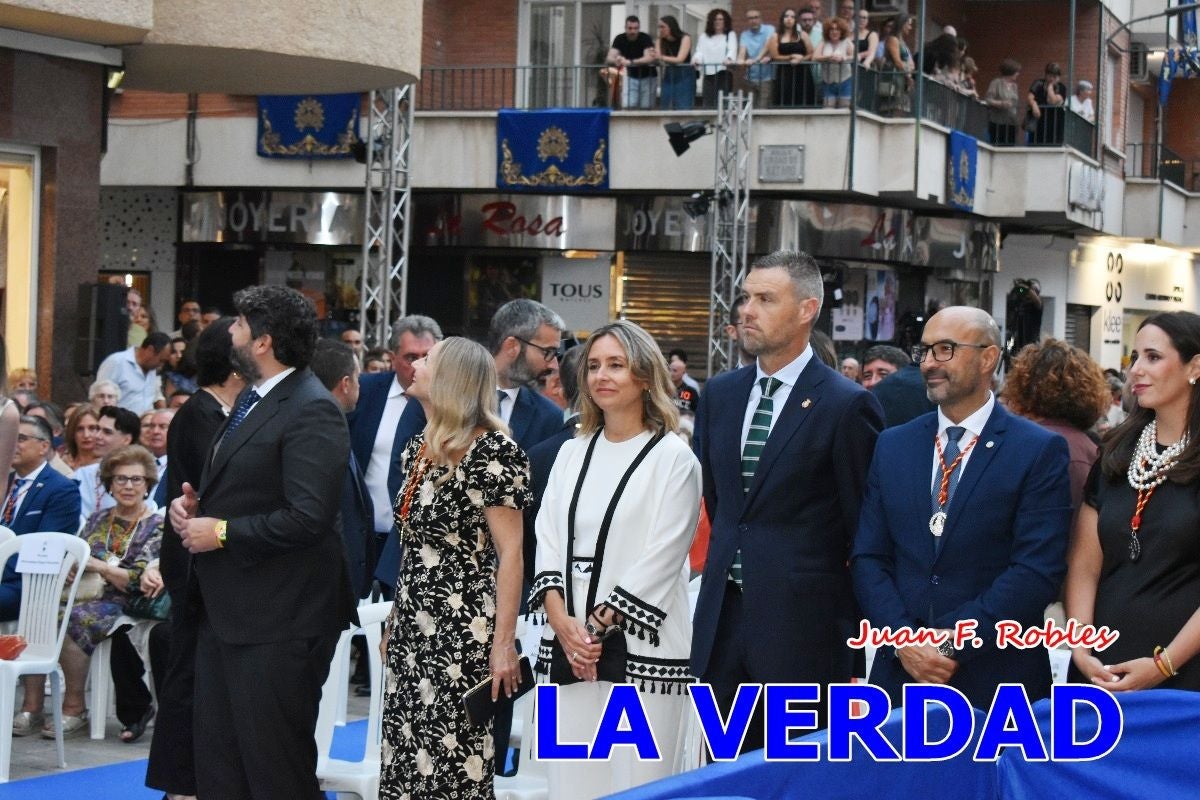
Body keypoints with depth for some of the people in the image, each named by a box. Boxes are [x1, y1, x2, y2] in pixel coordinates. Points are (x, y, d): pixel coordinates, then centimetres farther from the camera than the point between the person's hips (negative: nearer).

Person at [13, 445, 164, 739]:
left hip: (122, 604, -5)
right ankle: (31, 707, -24)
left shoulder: (155, 526, 3)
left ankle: (75, 709, -23)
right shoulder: (98, 519, 19)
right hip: (85, 595, 5)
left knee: (71, 620, -34)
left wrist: (96, 565, -13)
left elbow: (138, 580, -6)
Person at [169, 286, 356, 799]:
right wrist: (192, 505, 7)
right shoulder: (253, 401, 15)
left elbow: (307, 517, -25)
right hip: (225, 612, 10)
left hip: (278, 621, -10)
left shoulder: (311, 411, -16)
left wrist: (222, 533, -17)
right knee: (217, 759, 14)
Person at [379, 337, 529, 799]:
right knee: (405, 757, 8)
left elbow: (510, 553, -14)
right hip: (412, 628, 8)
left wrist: (504, 642, -17)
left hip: (464, 633, -8)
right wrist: (395, 621, 18)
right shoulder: (418, 449, 12)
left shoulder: (491, 450, -12)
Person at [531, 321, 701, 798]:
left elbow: (662, 557, -9)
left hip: (640, 650, -5)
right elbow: (548, 539, 9)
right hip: (567, 648, 5)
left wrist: (598, 625, -12)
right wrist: (560, 619, -6)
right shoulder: (572, 453, 14)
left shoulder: (672, 458, -3)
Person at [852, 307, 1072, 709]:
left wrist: (953, 643, -15)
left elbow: (1038, 570, -11)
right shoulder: (893, 446, 10)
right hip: (900, 674, 3)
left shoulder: (1040, 451, -4)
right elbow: (868, 558, 6)